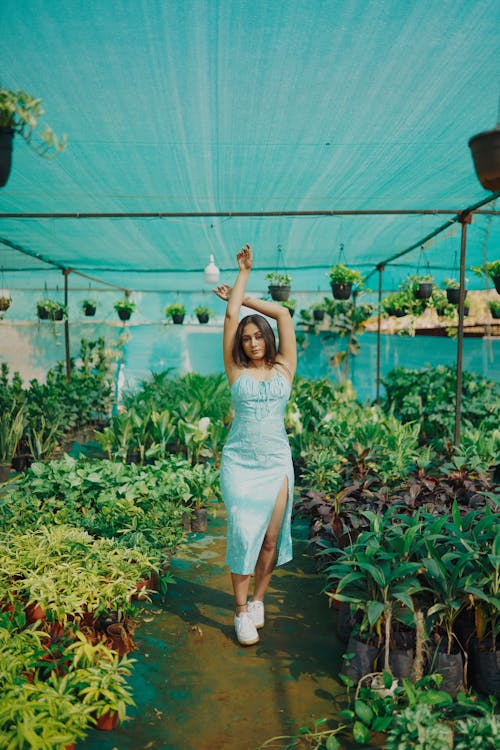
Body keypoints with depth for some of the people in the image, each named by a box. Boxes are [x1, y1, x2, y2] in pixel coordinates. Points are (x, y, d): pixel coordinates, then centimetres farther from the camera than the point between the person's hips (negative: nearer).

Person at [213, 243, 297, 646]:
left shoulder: (284, 368, 6)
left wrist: (243, 296, 12)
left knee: (271, 537, 4)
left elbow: (284, 314, 5)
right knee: (244, 534, -4)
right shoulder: (237, 370, 4)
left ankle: (258, 601, 26)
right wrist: (243, 273, 8)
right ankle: (241, 613, 9)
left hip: (276, 462, 1)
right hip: (240, 462, -1)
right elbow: (231, 317, 1)